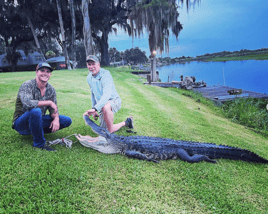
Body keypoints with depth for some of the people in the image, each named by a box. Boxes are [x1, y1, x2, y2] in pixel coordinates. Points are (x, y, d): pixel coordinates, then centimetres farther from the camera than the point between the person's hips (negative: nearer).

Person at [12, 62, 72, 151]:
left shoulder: (51, 89, 2)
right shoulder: (27, 86, -16)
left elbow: (54, 109, 1)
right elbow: (27, 103, -35)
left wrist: (56, 119, -21)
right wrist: (49, 102, -28)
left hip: (37, 120, 6)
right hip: (21, 123, -6)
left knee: (67, 120, -5)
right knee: (35, 111, -39)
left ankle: (37, 131, 3)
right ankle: (39, 143, -22)